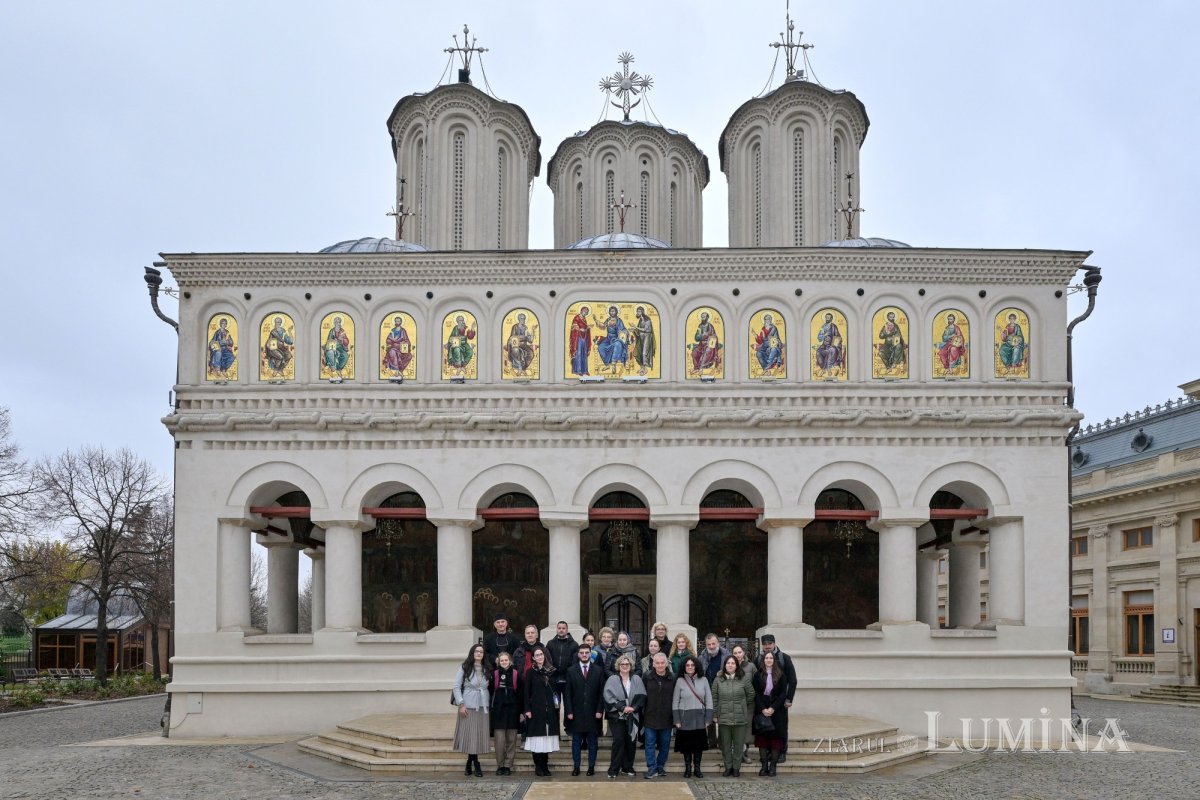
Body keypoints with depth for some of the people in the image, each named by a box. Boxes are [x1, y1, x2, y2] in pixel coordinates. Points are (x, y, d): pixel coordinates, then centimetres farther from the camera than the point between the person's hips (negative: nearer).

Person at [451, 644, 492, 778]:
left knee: (479, 735, 3)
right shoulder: (465, 667, -1)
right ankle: (476, 766, 7)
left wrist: (490, 703, 3)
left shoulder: (487, 669, 9)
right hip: (468, 706, -3)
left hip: (483, 706, 3)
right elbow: (456, 686, -3)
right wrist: (461, 704, -10)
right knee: (470, 735, -2)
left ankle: (469, 766, 14)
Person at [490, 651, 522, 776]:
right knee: (499, 740, -3)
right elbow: (489, 692, 4)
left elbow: (521, 693, 3)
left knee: (511, 740, 3)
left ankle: (508, 765, 9)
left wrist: (522, 711, -1)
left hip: (512, 710, 0)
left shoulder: (516, 674, 3)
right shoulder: (494, 674, 4)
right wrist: (489, 710, 0)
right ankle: (500, 765, 5)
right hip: (498, 710, 0)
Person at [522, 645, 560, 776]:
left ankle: (545, 766, 11)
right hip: (536, 709, -3)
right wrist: (527, 709, -9)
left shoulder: (551, 671, 9)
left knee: (547, 738, 4)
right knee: (537, 738, -3)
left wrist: (556, 704, 4)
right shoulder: (531, 672, 0)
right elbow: (527, 692, -2)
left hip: (549, 710, 3)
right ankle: (538, 767, 4)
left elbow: (555, 690, 13)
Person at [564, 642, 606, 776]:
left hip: (593, 713, 0)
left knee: (592, 741, 4)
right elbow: (567, 693, 3)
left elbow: (602, 692, 1)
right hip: (577, 713, 0)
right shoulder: (571, 671, 6)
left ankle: (591, 766, 11)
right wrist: (569, 711, -5)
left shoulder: (598, 670, 4)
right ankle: (576, 767, 10)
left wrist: (600, 710, -6)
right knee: (576, 741, 4)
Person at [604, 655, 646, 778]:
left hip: (632, 716, 3)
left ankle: (628, 767, 17)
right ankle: (614, 768, -3)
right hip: (617, 716, -3)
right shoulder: (612, 679, 1)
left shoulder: (637, 680, 8)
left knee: (631, 742, 5)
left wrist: (633, 708, -15)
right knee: (618, 741, -9)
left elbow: (642, 696, 0)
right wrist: (622, 707, -17)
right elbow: (608, 696, -9)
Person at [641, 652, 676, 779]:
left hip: (666, 718, 1)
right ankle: (652, 768, 4)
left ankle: (660, 766, 22)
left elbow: (676, 698, 1)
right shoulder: (647, 678, 0)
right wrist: (641, 713, -2)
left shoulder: (672, 679, 0)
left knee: (665, 744, 9)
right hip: (650, 717, -1)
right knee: (650, 743, -1)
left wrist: (675, 718, -2)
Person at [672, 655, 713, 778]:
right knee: (686, 745, 5)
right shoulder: (680, 681, -1)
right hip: (685, 719, -1)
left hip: (700, 719, 1)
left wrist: (708, 719, -2)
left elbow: (709, 700, 3)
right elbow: (675, 702, 0)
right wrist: (676, 720, -5)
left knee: (699, 744, 6)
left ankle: (697, 768, 19)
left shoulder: (703, 680, 2)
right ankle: (688, 768, 18)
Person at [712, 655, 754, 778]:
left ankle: (736, 768, 14)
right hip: (723, 718, 0)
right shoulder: (718, 680, 2)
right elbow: (714, 699, 4)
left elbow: (751, 694, 11)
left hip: (740, 718, 0)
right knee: (725, 744, 6)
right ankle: (728, 767, 17)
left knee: (738, 744, 4)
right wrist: (715, 715, 2)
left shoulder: (743, 679, 0)